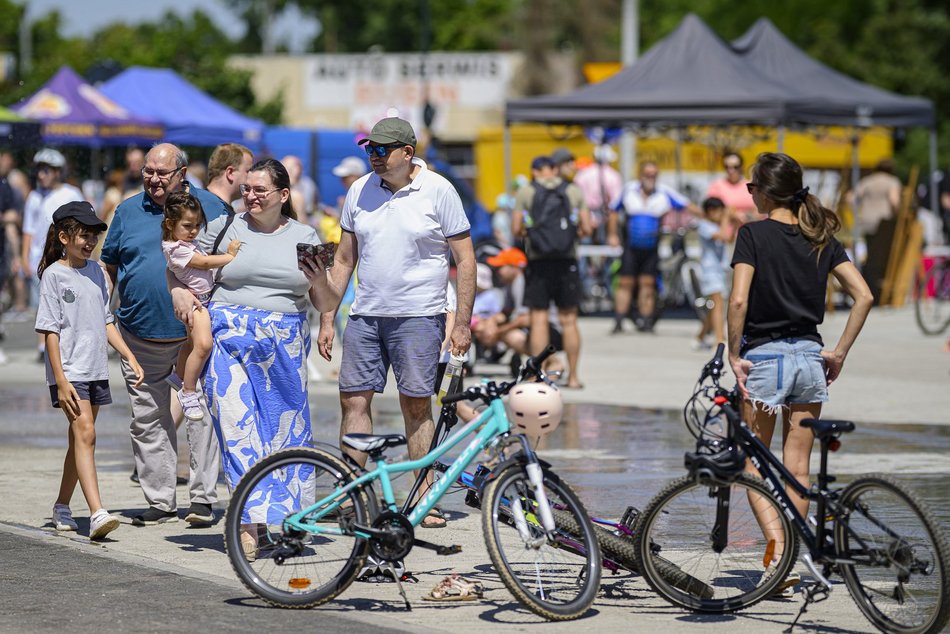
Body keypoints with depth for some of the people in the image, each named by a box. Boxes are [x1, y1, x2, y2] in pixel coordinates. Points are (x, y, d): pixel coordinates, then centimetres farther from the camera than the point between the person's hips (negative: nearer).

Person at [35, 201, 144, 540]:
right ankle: (97, 514, -27)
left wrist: (130, 357, 11)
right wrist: (61, 380, -16)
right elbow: (50, 331, -10)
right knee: (85, 433, -17)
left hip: (96, 369, 7)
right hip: (69, 371, -7)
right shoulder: (53, 275, -7)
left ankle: (62, 507, 26)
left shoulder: (95, 271, 12)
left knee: (80, 439, 12)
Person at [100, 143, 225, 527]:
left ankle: (203, 498, 0)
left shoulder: (210, 207, 4)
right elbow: (109, 264, 19)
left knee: (202, 412, -6)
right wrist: (128, 301, 7)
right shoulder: (128, 211, 10)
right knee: (148, 420, 5)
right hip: (141, 336, 3)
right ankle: (160, 502, 12)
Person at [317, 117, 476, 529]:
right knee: (354, 400, 0)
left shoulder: (438, 192, -3)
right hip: (365, 316, 4)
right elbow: (344, 260, 16)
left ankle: (425, 500, 4)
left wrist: (462, 323, -7)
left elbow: (465, 260, -1)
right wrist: (326, 320, 12)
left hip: (418, 317, -4)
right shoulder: (360, 192, 9)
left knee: (416, 406, -2)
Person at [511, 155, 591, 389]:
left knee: (539, 320, 1)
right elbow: (586, 229, 2)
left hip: (538, 262, -1)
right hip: (567, 261, 1)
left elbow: (516, 229, -4)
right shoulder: (574, 191, 5)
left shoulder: (525, 192, 0)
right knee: (569, 320, 8)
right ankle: (573, 376, 10)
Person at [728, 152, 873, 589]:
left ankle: (776, 546, -13)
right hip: (810, 357, 4)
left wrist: (734, 355, -10)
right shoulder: (820, 237, 6)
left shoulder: (754, 234, -9)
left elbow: (739, 300, -19)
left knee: (754, 461, 7)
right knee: (798, 465, 10)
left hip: (764, 355, -4)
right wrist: (839, 353, 5)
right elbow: (864, 295, 1)